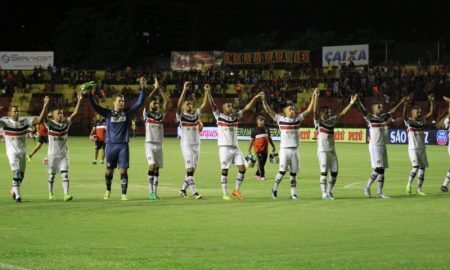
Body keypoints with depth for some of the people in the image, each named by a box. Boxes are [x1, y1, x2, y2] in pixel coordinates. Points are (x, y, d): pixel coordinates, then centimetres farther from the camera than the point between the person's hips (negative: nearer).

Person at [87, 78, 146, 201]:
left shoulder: (127, 113, 6)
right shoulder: (108, 113, 2)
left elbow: (139, 103, 3)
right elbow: (95, 105, -5)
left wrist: (142, 89, -6)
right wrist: (90, 94, -17)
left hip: (123, 145, 0)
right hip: (110, 144, 0)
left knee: (123, 170, -4)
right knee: (109, 170, 9)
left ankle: (124, 194, -2)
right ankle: (108, 191, 30)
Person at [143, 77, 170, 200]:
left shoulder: (161, 114, 12)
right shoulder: (147, 114, 2)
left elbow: (167, 101, 3)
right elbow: (146, 100, -14)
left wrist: (159, 89, -1)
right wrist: (155, 89, -10)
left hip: (159, 144, 5)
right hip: (150, 143, -5)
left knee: (157, 168, 6)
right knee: (152, 165, -19)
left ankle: (155, 192, 10)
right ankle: (150, 192, -18)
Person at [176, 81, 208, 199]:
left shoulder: (196, 114, 11)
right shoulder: (181, 115, -3)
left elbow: (204, 104, 6)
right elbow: (179, 104, -18)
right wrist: (184, 90, -26)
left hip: (196, 144, 6)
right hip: (186, 144, -5)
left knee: (192, 170, 7)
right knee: (189, 169, -11)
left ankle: (183, 189, 19)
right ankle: (194, 192, -16)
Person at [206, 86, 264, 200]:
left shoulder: (236, 116, 13)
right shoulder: (219, 116, 1)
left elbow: (246, 108, 11)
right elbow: (213, 105, -10)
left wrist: (255, 98, 2)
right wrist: (208, 93, -23)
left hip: (235, 147, 5)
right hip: (224, 147, -5)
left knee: (242, 168, -2)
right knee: (225, 170, -3)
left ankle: (236, 190, 12)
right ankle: (224, 194, 3)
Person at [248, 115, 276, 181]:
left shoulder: (266, 129, 11)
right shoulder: (255, 130, -1)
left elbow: (269, 138, 21)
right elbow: (252, 140, 2)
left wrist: (273, 146, 22)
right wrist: (249, 150, -1)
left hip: (265, 149, 5)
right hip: (258, 149, -5)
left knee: (263, 163, 9)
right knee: (260, 163, -11)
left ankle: (257, 174, 25)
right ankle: (262, 176, -11)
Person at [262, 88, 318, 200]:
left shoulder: (298, 119, 6)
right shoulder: (280, 119, -1)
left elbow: (309, 110, 4)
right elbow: (268, 110, -6)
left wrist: (313, 97, -5)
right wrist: (263, 99, -17)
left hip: (294, 149, 3)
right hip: (284, 149, -3)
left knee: (294, 172, 4)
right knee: (282, 171, -9)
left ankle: (293, 193, 8)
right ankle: (275, 189, 9)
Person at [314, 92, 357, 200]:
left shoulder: (332, 121, 13)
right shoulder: (318, 121, -3)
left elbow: (342, 114, 14)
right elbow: (315, 111, -18)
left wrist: (351, 103, 8)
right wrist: (316, 98, -30)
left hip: (332, 150, 6)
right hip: (323, 150, -6)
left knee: (334, 172, 5)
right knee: (324, 172, -8)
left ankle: (329, 192, 17)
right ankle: (324, 194, -5)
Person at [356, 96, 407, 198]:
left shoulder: (384, 117, 12)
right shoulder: (370, 118, -7)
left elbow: (393, 111, 20)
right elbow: (362, 110, -18)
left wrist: (402, 102, 17)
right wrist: (357, 100, -31)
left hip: (383, 146, 7)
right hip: (374, 146, -7)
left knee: (382, 169, 6)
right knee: (378, 168, -12)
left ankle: (380, 192, 10)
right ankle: (367, 187, 2)